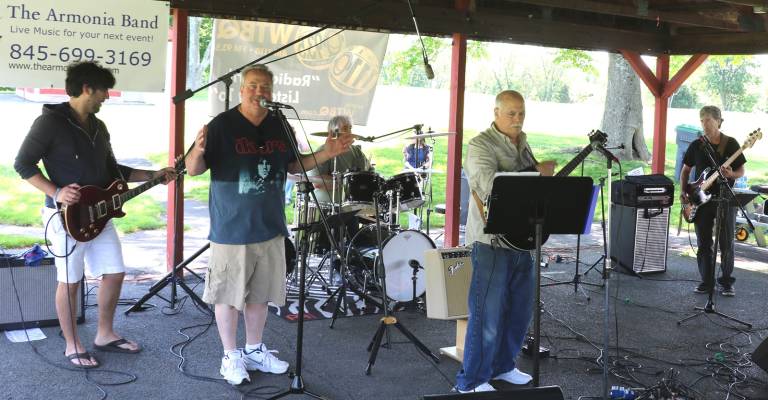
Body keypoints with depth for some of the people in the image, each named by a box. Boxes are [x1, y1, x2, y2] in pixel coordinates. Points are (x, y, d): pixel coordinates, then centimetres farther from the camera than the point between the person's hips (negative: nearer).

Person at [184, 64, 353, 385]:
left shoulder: (279, 127, 6)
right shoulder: (222, 125, -11)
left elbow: (293, 165, 19)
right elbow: (193, 170, -10)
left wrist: (326, 154, 6)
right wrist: (198, 151, -32)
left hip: (270, 227, 5)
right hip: (232, 229, -5)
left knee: (260, 294, 15)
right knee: (229, 295, 5)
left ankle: (254, 350, 31)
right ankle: (230, 356, 20)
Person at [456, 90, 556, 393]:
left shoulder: (521, 144, 16)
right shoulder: (480, 145, -10)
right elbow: (489, 184, -28)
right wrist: (537, 174, -28)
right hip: (492, 241, -8)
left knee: (520, 309, 16)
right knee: (487, 315, -3)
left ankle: (502, 366, 33)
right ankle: (471, 381, 8)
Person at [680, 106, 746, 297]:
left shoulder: (731, 144, -2)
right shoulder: (697, 145, 5)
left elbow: (741, 171, 1)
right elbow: (685, 170, 14)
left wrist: (731, 174, -21)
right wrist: (683, 191, 0)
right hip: (701, 200, 3)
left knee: (727, 244, -1)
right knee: (704, 244, 5)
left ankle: (726, 283, 11)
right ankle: (707, 282, 15)